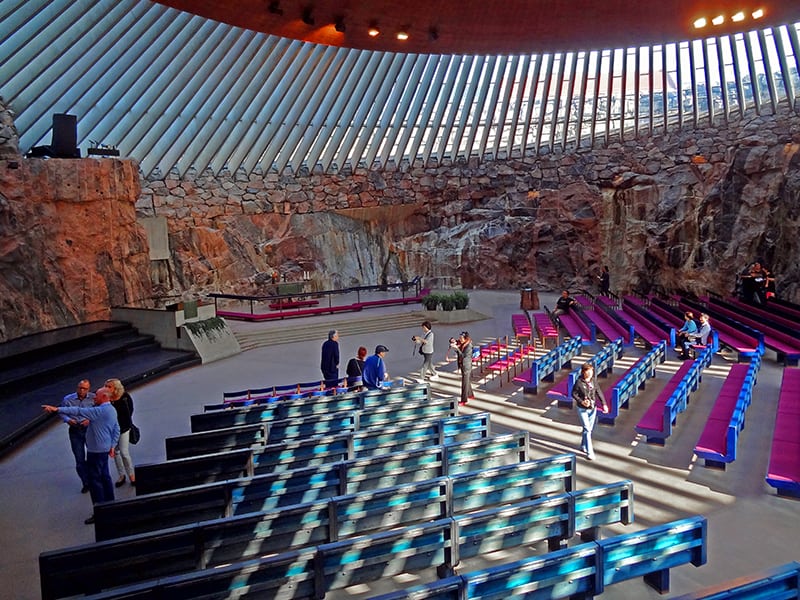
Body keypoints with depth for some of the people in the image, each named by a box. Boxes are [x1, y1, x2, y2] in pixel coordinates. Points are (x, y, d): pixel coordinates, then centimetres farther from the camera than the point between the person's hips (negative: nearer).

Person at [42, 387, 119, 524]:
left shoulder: (100, 411, -21)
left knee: (94, 479, -4)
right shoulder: (111, 410, 10)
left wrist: (57, 409, -28)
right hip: (104, 449, 10)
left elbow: (79, 411, -28)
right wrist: (112, 446, 17)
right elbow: (117, 430, 14)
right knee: (104, 477, 18)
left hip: (96, 451, -10)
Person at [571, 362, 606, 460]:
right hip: (582, 409, -5)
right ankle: (589, 452, -3)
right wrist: (581, 401, -21)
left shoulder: (594, 380, -6)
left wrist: (604, 404, -5)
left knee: (590, 429, 15)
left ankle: (583, 447, 36)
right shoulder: (579, 382, -17)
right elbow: (574, 394, -8)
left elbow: (599, 392, 0)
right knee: (587, 429, -8)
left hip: (593, 408, 5)